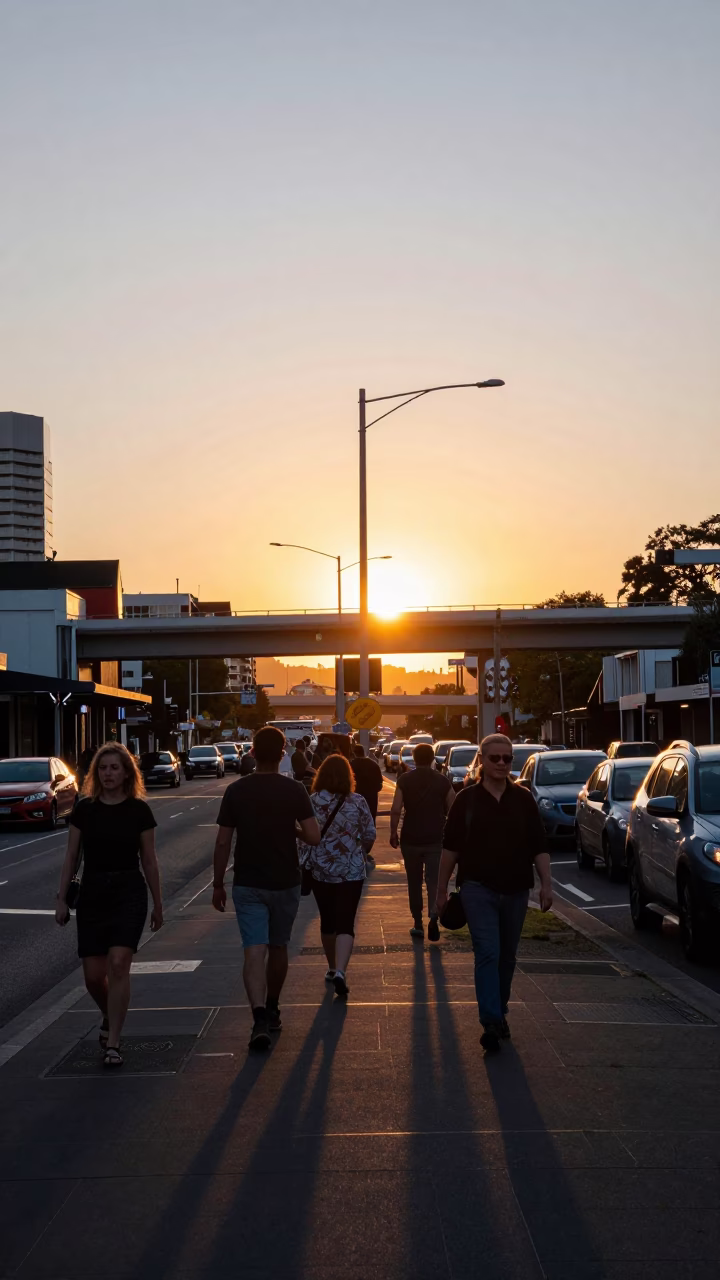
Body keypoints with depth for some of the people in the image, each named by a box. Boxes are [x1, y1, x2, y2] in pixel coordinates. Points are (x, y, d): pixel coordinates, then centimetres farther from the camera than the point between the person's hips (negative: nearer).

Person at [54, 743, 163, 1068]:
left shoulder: (139, 810, -1)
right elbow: (71, 857, 7)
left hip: (129, 893, -2)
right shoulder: (84, 809, 3)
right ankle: (110, 1018, 34)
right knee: (93, 975, 2)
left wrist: (157, 903, 8)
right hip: (92, 894, 2)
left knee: (118, 964, -15)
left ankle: (112, 1042, -7)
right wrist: (62, 899, 3)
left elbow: (149, 861, 5)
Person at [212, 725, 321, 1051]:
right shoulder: (294, 791, -6)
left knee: (254, 951, -6)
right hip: (285, 883, 1)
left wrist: (218, 884, 6)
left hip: (248, 884, -1)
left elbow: (223, 842, -4)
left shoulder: (236, 790, -5)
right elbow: (313, 837, -12)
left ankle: (260, 1017, -23)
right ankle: (272, 1010, 32)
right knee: (278, 947, 18)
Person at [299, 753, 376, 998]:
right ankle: (340, 971, -19)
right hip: (351, 871, -2)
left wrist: (305, 861, 9)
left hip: (320, 870, 2)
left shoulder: (311, 802, -5)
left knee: (327, 921, 17)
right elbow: (370, 836, -1)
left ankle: (332, 968, 31)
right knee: (345, 923, -2)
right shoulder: (357, 803, -6)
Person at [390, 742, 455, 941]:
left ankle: (418, 924, 19)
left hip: (410, 839, 0)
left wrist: (393, 833, 2)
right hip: (436, 839, 0)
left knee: (414, 883, 13)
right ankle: (433, 916, -23)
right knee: (434, 881, 1)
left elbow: (396, 810, -8)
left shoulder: (404, 780, -2)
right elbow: (452, 811, 2)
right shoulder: (443, 781, 0)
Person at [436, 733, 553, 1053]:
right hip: (478, 889, -3)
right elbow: (450, 847, 3)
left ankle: (499, 1015, 29)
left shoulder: (523, 799, 5)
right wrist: (441, 888, 4)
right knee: (488, 954, -13)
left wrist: (546, 884, -2)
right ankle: (491, 1023, -15)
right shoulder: (467, 800, -1)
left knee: (507, 957, 13)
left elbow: (539, 846, 5)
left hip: (516, 890, 3)